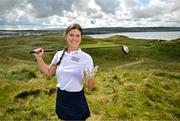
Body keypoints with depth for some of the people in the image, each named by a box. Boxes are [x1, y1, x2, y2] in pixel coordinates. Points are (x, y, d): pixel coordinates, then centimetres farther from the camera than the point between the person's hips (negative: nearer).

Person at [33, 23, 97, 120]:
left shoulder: (86, 58, -14)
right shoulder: (59, 54, -3)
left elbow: (90, 87, -13)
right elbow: (48, 72, 11)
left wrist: (90, 78, -34)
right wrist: (39, 58, 1)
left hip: (77, 100, -4)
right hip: (61, 98, 4)